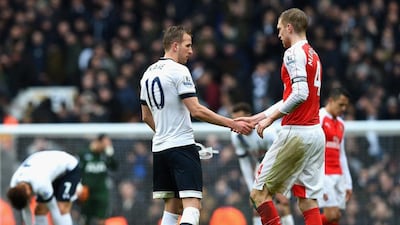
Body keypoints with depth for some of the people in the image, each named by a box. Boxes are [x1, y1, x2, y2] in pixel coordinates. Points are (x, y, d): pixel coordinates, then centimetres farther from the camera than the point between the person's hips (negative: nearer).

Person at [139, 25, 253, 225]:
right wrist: (232, 124, -14)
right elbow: (196, 111, -16)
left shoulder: (148, 73, 15)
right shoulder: (178, 71, -10)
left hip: (160, 148, 8)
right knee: (192, 205, -14)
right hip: (182, 146, -8)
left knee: (172, 207, 13)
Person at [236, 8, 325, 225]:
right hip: (316, 132, 9)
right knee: (307, 200, 7)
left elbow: (300, 94, -22)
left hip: (296, 132, -9)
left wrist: (270, 118, -14)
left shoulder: (294, 53, -9)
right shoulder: (313, 55, 20)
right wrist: (255, 118, 27)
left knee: (259, 193, -3)